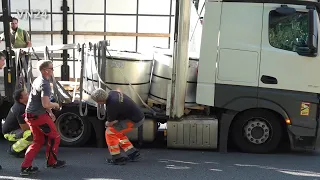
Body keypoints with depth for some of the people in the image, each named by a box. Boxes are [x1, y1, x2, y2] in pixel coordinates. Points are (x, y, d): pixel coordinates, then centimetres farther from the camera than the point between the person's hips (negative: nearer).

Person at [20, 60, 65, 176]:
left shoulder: (38, 80, 12)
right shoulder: (44, 84, -20)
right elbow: (46, 104, -29)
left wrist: (50, 112, 19)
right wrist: (55, 105, -9)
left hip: (30, 115, 9)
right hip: (39, 116, -9)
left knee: (38, 141, 17)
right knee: (54, 137, 8)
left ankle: (25, 167, 11)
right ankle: (52, 162, 22)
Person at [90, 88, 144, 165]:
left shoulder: (111, 107, -27)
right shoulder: (111, 93, -3)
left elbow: (109, 123, -12)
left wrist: (106, 123, 15)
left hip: (135, 121, -9)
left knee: (110, 132, -7)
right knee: (117, 132, 20)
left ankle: (117, 158, -1)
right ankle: (133, 153, 22)